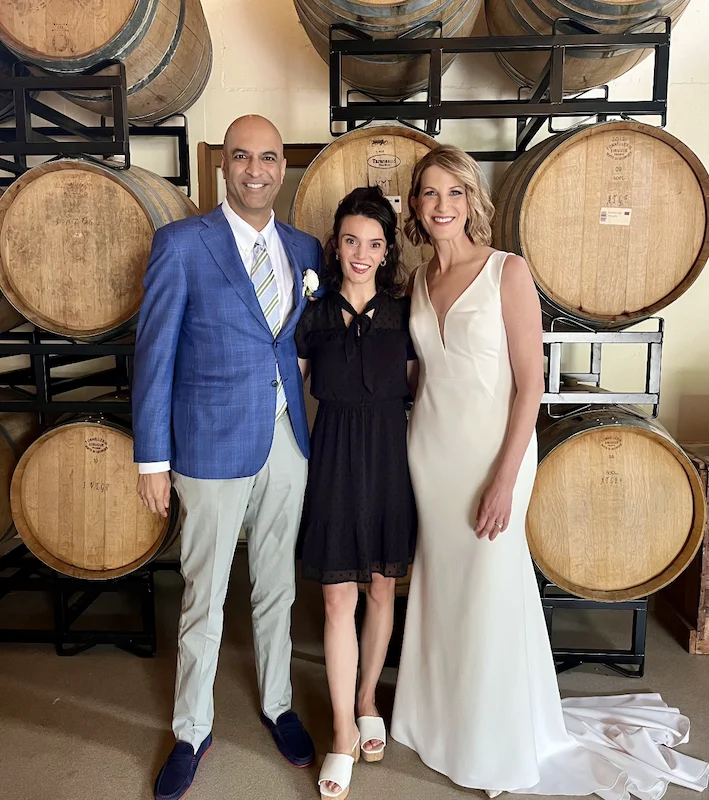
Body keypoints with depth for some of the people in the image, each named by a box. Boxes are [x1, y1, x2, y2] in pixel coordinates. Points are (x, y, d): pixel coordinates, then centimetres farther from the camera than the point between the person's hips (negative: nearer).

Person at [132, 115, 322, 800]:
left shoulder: (304, 249, 9)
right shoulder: (180, 243, -5)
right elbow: (153, 352, -6)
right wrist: (152, 457, -8)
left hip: (287, 441, 4)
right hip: (212, 444, -4)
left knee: (277, 587, 18)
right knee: (204, 597, 10)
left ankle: (277, 705, 41)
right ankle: (192, 732, 33)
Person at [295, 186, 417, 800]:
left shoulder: (402, 312, 3)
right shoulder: (313, 314, 0)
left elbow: (417, 390, 6)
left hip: (391, 454, 2)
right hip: (335, 456, -1)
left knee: (382, 587, 13)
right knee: (338, 598, 2)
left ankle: (367, 698, 37)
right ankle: (345, 732, 19)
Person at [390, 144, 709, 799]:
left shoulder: (508, 272, -9)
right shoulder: (419, 283, 8)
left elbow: (530, 382, -12)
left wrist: (506, 477, -17)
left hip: (490, 452, -5)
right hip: (429, 451, 5)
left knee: (489, 592, 6)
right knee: (441, 587, 16)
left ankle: (500, 743, 32)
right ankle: (444, 718, 40)